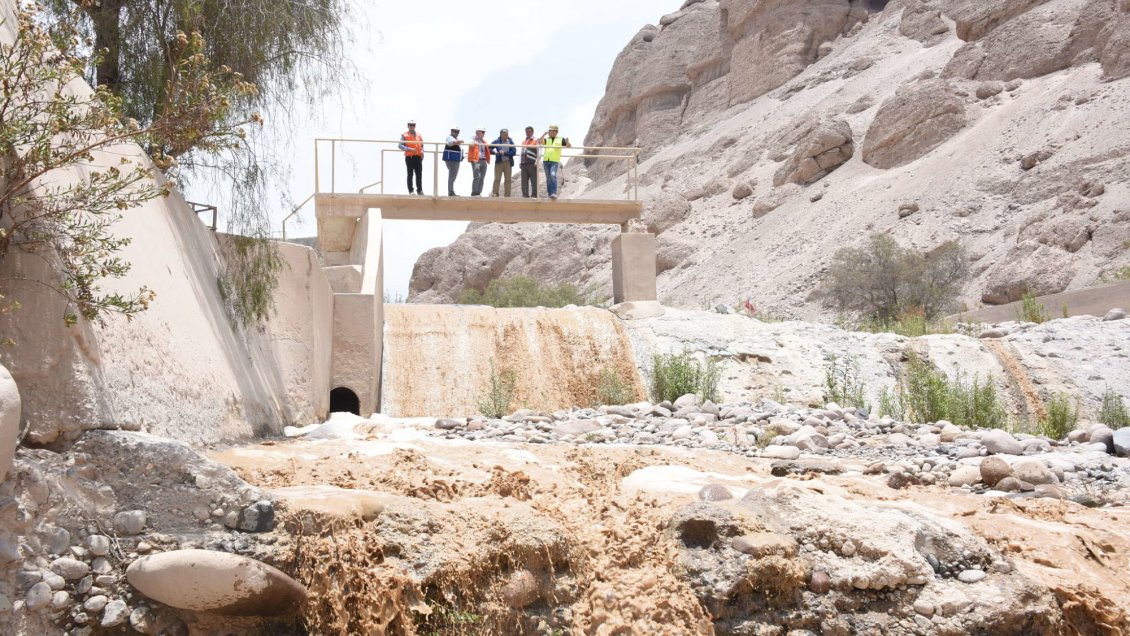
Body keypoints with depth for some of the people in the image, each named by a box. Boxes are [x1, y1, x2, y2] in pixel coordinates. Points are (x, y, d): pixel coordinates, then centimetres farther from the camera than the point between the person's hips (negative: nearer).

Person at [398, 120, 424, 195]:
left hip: (418, 157, 3)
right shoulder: (404, 135, 3)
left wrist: (422, 152, 1)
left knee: (419, 174, 2)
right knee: (410, 174, 1)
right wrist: (409, 149, -19)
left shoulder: (419, 135, 16)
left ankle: (419, 190, 10)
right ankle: (411, 190, 5)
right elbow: (401, 146, -6)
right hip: (409, 157, -3)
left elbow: (422, 145, 22)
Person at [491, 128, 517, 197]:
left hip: (508, 163, 2)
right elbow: (489, 148, 4)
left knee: (508, 180, 3)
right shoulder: (496, 142, 1)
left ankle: (507, 195, 8)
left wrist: (505, 153, -14)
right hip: (499, 162, -2)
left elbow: (514, 152, -5)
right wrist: (494, 152, -15)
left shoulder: (510, 142, 3)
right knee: (497, 179, -6)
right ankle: (495, 194, -5)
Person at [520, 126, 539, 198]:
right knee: (524, 181, 3)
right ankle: (525, 195, 6)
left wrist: (536, 162, -14)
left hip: (532, 164, -6)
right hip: (524, 164, 6)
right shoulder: (523, 141, 21)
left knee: (534, 181, -5)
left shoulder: (536, 141, 3)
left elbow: (539, 153, -4)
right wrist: (520, 162, 15)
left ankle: (534, 195, -4)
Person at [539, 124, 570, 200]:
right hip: (546, 160, 4)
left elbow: (569, 146, 5)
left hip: (555, 161, -4)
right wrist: (544, 134, -11)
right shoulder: (546, 139, 15)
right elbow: (540, 142, -4)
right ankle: (549, 194, 14)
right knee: (548, 178, 7)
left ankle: (554, 193, -27)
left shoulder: (560, 139, 9)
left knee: (553, 175, -23)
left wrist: (567, 142, -15)